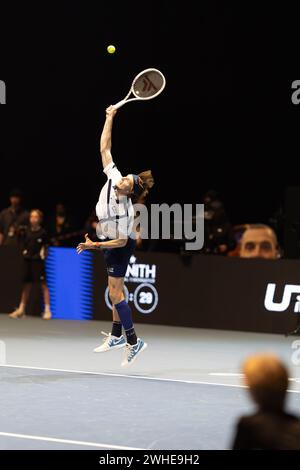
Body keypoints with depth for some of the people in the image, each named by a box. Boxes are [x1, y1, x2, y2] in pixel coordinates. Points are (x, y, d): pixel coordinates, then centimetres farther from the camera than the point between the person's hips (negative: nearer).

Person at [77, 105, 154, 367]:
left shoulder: (124, 211, -34)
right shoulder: (114, 177, -19)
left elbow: (121, 241, -27)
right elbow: (105, 148, -12)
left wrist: (95, 246, -30)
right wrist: (110, 118, -12)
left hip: (120, 247, -9)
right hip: (112, 242, 9)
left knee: (115, 294, -8)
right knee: (116, 290, 16)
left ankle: (134, 342, -4)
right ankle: (117, 336, 27)